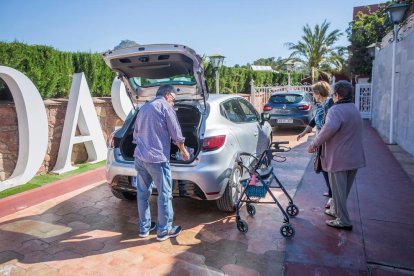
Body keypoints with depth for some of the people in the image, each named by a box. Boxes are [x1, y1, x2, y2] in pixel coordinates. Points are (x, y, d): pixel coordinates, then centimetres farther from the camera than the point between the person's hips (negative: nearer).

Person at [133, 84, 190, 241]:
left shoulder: (144, 108, 19)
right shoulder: (165, 106, -3)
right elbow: (176, 134, -4)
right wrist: (183, 151, 10)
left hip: (139, 157, 8)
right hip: (157, 158, -8)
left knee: (142, 193, 15)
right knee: (164, 194, 4)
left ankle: (144, 228, 26)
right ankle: (164, 230, 13)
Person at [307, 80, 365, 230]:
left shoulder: (336, 110, -19)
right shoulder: (354, 109, 13)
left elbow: (330, 128, -39)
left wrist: (314, 144, -28)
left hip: (339, 159, -9)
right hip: (354, 158, 9)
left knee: (338, 190, 3)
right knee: (344, 189, 21)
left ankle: (343, 221, 11)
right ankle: (337, 211, 37)